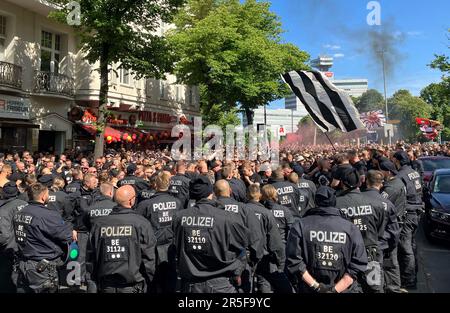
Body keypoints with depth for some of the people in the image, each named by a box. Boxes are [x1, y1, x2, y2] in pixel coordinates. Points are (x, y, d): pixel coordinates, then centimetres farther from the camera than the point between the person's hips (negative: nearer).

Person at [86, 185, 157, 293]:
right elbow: (148, 257, -10)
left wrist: (95, 279, 18)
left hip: (105, 287, 3)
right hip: (132, 286, -3)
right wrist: (147, 280, 4)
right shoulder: (141, 223, -11)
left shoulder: (98, 223, -1)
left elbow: (90, 257, 6)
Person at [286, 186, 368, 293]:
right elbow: (358, 264, -10)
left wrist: (315, 285, -12)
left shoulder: (300, 225, -8)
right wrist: (336, 289, -11)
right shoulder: (351, 228, -5)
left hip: (309, 289, 0)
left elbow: (293, 261, -13)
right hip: (344, 290, 1)